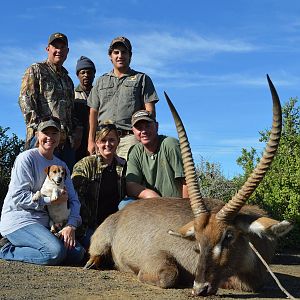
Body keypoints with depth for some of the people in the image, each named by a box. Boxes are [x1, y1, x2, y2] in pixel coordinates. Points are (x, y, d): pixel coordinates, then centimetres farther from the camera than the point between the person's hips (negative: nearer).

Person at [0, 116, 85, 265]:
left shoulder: (61, 165, 15)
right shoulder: (26, 158, -6)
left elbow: (73, 199, 8)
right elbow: (17, 197, -14)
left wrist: (70, 225, -10)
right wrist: (51, 201, -17)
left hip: (44, 224, 8)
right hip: (18, 220, -7)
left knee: (77, 253, -12)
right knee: (56, 252, -29)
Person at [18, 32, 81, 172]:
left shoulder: (67, 79, 28)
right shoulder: (36, 71, 8)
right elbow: (25, 100, -5)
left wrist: (76, 132, 10)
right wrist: (38, 127, -16)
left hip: (66, 140, 7)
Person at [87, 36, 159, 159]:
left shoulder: (142, 79, 14)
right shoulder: (101, 81, 23)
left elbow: (150, 111, 5)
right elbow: (93, 112, 18)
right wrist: (91, 141, 8)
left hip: (130, 138, -3)